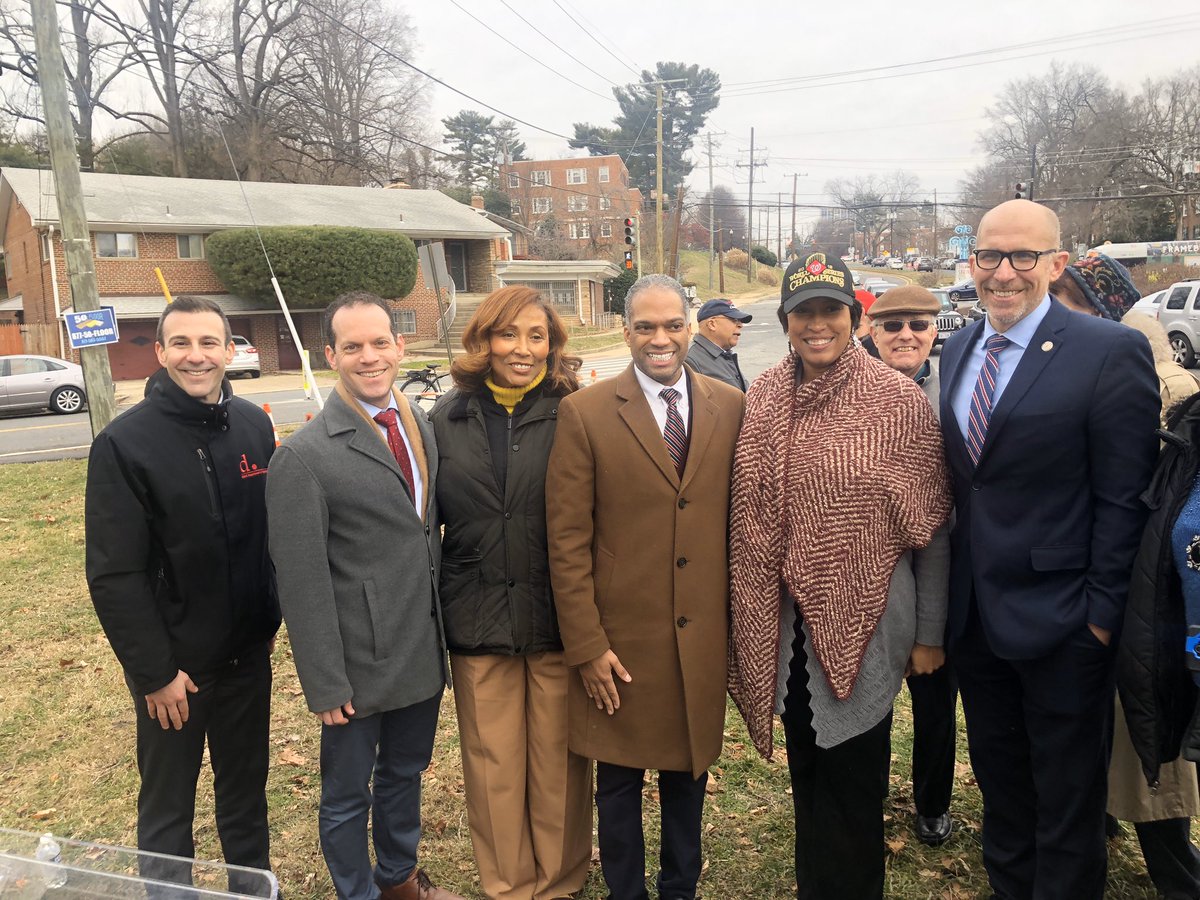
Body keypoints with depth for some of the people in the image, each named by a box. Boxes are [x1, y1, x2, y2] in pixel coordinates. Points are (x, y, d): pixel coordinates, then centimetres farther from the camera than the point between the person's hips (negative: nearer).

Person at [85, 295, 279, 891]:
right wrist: (155, 672, -13)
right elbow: (113, 574, -14)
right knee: (167, 809, 14)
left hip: (248, 655, 4)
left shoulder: (254, 425, -1)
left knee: (246, 794, 19)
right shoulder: (124, 443, -14)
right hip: (173, 665, -4)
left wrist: (270, 620, 8)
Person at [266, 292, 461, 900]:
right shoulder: (304, 455, -16)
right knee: (347, 794, 15)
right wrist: (325, 684, -13)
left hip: (425, 653, 6)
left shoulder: (426, 425, 3)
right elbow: (302, 581, -15)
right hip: (360, 665, -6)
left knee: (405, 773, 25)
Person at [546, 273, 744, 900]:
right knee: (619, 782, 14)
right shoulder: (584, 413, -8)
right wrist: (586, 644, -10)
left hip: (703, 637, 3)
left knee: (688, 772, 19)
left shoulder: (729, 407, 1)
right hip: (622, 639, -2)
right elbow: (567, 540, -8)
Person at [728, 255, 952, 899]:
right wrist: (751, 613, 7)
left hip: (863, 621, -3)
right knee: (807, 770, 19)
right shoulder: (763, 398, 0)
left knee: (855, 779, 11)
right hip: (785, 621, 3)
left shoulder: (899, 400, -10)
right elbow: (748, 515, 6)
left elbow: (932, 528, -5)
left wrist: (929, 634, -3)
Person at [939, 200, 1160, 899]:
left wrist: (1101, 610, -14)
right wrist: (954, 590, 7)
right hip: (976, 613, 6)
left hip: (1060, 622, -6)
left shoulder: (1112, 353, -13)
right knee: (998, 778, 22)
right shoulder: (957, 351, 6)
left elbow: (1123, 497, -13)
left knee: (1067, 797, 12)